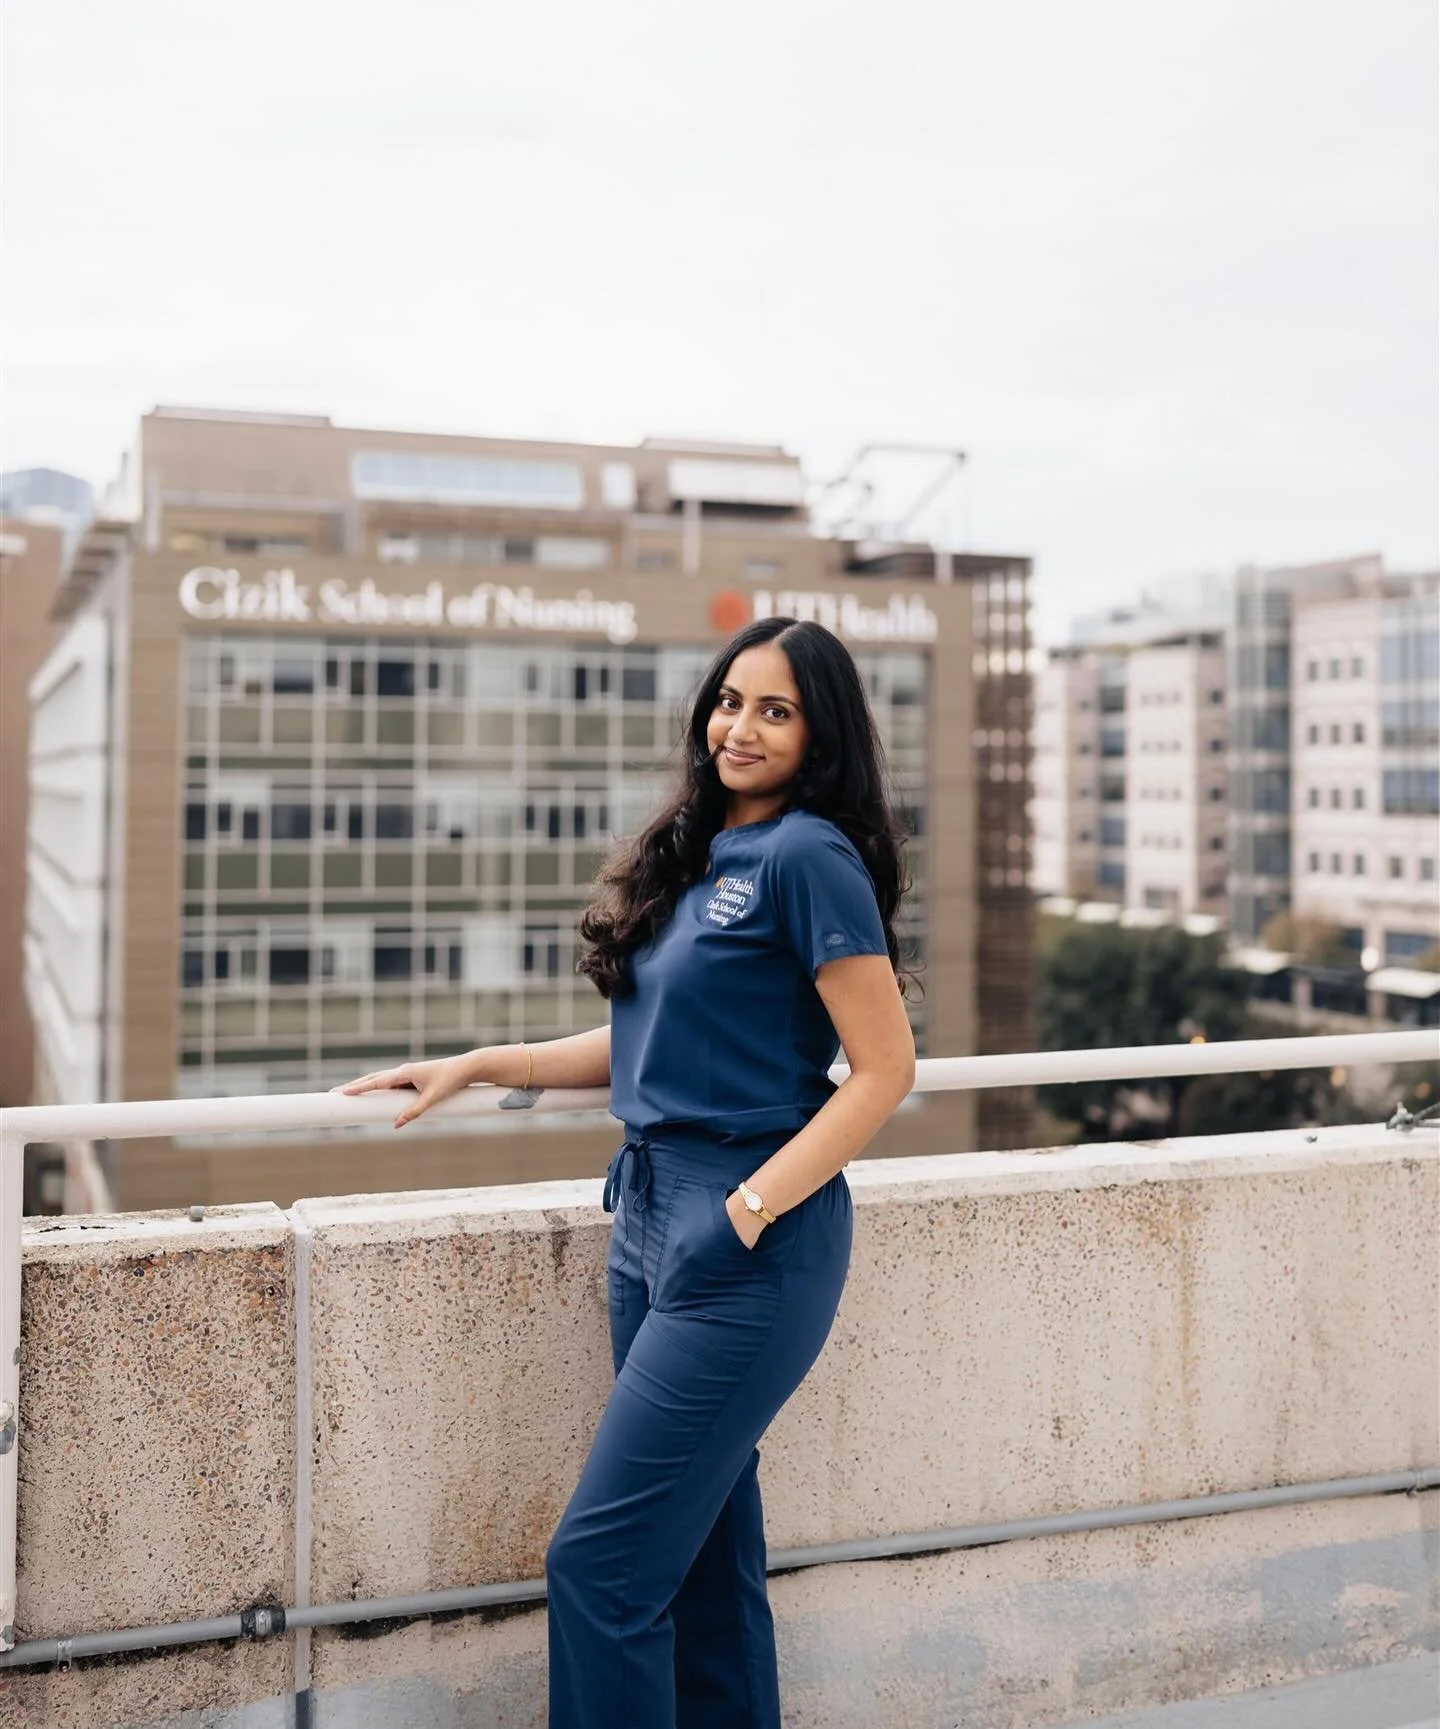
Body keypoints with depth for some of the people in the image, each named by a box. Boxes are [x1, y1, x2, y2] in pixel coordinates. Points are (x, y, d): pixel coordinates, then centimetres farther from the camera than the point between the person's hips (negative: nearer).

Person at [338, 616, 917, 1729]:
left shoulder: (809, 857, -11)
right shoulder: (696, 856, 13)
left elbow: (885, 1067, -13)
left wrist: (753, 1208, -17)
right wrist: (479, 1066, 15)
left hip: (746, 1248, -8)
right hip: (649, 1220, 8)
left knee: (601, 1565, -5)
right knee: (707, 1558, 16)